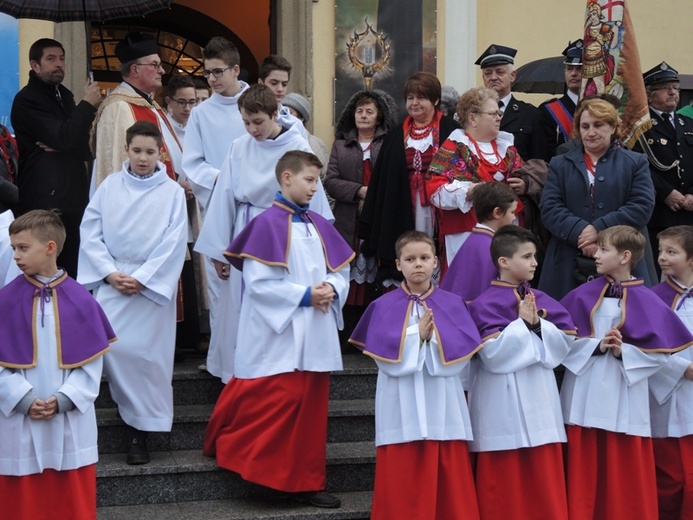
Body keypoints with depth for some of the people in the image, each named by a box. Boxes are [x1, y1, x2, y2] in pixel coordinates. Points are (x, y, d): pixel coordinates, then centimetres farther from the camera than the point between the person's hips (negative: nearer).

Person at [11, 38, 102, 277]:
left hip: (73, 198, 7)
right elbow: (62, 138, -18)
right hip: (45, 201, -7)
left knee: (74, 271, 5)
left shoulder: (65, 96, 18)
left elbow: (86, 147, 14)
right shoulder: (26, 100, -6)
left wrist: (61, 147, -7)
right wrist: (88, 104, -8)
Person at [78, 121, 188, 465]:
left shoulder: (172, 192, 0)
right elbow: (90, 231, 2)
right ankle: (134, 413, 7)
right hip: (110, 282, 2)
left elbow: (174, 243, -5)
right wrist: (109, 273, -8)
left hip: (153, 285, -2)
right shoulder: (109, 186, 4)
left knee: (143, 353, -8)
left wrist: (140, 279, -10)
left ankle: (139, 428, 0)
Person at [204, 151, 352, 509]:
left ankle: (305, 483, 19)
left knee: (311, 405, 10)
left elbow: (342, 271, 15)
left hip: (316, 336, 7)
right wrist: (305, 295, -17)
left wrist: (332, 290, -7)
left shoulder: (319, 225, 11)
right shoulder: (268, 224, -10)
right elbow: (258, 283, -16)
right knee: (285, 402, -8)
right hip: (280, 335, -7)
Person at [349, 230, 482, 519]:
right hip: (402, 408, -1)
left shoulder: (452, 305, 7)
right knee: (403, 482, 1)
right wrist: (417, 334, -15)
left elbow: (462, 352, -4)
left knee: (449, 483, 3)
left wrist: (434, 336, -18)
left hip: (443, 408, 1)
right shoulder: (385, 306, 2)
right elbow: (385, 357, -8)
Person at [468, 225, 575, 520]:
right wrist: (522, 323, -14)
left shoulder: (541, 301, 10)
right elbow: (492, 353, -18)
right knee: (505, 479, 1)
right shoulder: (486, 304, -8)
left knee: (544, 479, 7)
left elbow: (566, 342, 3)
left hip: (539, 399, 5)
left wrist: (538, 324, -11)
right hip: (503, 403, -5)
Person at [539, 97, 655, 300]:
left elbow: (642, 206, -2)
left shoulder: (635, 163, 12)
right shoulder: (560, 165, 16)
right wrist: (580, 233, -15)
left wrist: (600, 229, -13)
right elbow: (549, 208, 2)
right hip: (568, 266, 1)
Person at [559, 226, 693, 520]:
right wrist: (596, 346, -14)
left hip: (623, 398, -2)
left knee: (624, 470, 3)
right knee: (584, 468, 6)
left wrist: (623, 351, -15)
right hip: (584, 397, 2)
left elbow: (661, 352, -4)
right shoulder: (583, 295, 3)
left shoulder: (646, 302, -3)